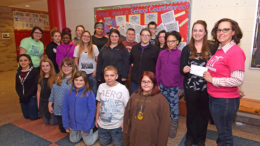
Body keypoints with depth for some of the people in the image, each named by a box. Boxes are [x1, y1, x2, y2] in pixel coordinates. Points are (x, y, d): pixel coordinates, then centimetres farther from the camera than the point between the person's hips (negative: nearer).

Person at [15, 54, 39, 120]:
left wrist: (27, 96, -16)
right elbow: (17, 86, 7)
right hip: (23, 98, 6)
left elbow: (35, 86, -15)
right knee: (26, 116, 12)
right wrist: (21, 96, -7)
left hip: (32, 97, -6)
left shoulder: (35, 71, -11)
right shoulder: (18, 73, 8)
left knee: (33, 117, -1)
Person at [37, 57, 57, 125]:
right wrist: (38, 104, 10)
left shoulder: (55, 78, -13)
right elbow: (38, 91, 9)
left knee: (52, 122, 2)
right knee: (46, 121, 14)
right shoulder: (40, 78, 2)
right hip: (43, 102, 5)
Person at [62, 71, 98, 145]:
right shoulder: (69, 93, -5)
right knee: (73, 140, 21)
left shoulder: (89, 93, -18)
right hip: (73, 124, 5)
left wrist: (87, 128, -15)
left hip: (85, 125, -4)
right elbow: (65, 109, 2)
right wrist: (66, 125, 0)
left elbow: (92, 111, -16)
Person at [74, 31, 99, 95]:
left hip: (92, 73, -1)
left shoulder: (94, 47, 0)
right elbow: (76, 61, 7)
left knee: (93, 91, 4)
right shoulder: (77, 48, 3)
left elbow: (97, 60, 1)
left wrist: (95, 71, -5)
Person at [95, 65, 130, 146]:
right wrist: (97, 118, 11)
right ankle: (110, 138, 47)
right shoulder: (101, 87, -5)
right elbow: (99, 103, 8)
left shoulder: (123, 89, -18)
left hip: (117, 125, -4)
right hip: (102, 124, 4)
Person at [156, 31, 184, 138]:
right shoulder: (162, 53, 5)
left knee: (174, 108, 6)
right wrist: (158, 83, 7)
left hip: (174, 87, -3)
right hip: (162, 86, 3)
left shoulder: (180, 54, -5)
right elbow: (158, 69, 9)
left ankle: (173, 128, 24)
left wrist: (181, 87, -5)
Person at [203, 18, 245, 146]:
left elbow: (238, 80, -24)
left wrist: (212, 80, -17)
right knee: (220, 130, 25)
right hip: (213, 97, 8)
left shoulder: (236, 51, -17)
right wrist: (206, 74, 3)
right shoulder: (219, 50, 7)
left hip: (226, 100, -8)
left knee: (225, 135, 11)